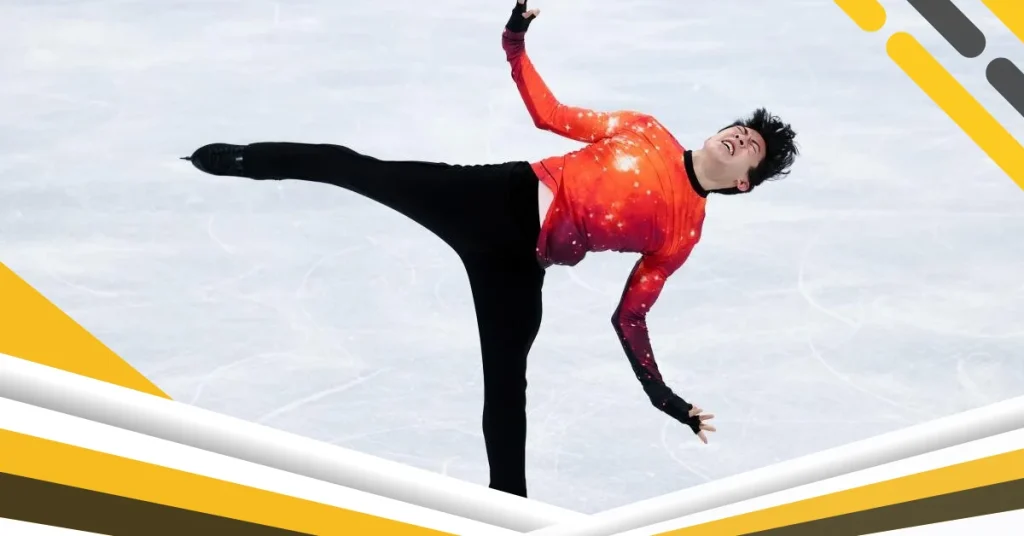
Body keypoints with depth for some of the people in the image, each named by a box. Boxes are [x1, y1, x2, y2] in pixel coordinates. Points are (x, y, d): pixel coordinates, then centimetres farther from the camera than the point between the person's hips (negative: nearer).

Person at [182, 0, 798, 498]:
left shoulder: (688, 231, 12)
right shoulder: (648, 133, 11)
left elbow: (629, 315, 13)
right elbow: (549, 112, 10)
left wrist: (666, 399, 7)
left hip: (521, 260, 1)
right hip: (506, 198, 0)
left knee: (506, 385, -1)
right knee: (361, 170, -12)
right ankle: (236, 158, 4)